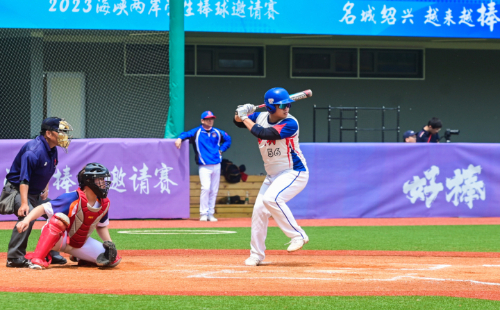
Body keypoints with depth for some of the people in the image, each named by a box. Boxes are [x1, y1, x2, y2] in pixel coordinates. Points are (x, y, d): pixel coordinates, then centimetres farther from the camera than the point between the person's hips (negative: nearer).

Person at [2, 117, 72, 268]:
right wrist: (24, 203, -41)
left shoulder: (53, 150, 4)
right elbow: (24, 179, -33)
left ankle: (51, 254, 22)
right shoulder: (34, 150, -27)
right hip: (16, 190, -10)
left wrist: (45, 189, 7)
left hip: (36, 194, 10)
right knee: (28, 215, -32)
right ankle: (15, 258, -30)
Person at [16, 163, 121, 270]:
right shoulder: (73, 199, -26)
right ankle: (37, 259, -39)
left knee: (113, 259, -7)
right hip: (57, 239, -6)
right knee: (60, 218, -41)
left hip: (80, 244, 6)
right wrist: (27, 220, -46)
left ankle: (80, 259, 17)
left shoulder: (104, 204, -6)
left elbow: (101, 226, 12)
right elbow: (43, 208, -30)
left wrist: (109, 243, -3)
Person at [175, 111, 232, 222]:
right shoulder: (196, 132, 1)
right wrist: (180, 138, -26)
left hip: (216, 165, 5)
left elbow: (228, 139, 25)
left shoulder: (217, 132, 12)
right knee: (206, 188, -18)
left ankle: (210, 214, 13)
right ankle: (203, 214, -12)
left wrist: (221, 150, 12)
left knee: (214, 191, 6)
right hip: (204, 166, -5)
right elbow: (186, 134, -4)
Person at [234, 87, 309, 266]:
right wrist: (241, 113, -14)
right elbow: (238, 121, 10)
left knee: (271, 198, -30)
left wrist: (246, 118, -18)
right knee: (259, 210, 4)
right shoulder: (261, 117, -1)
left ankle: (298, 236, -21)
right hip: (273, 175, 8)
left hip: (295, 172, -8)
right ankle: (256, 255, 15)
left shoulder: (290, 124, -22)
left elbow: (263, 133, -31)